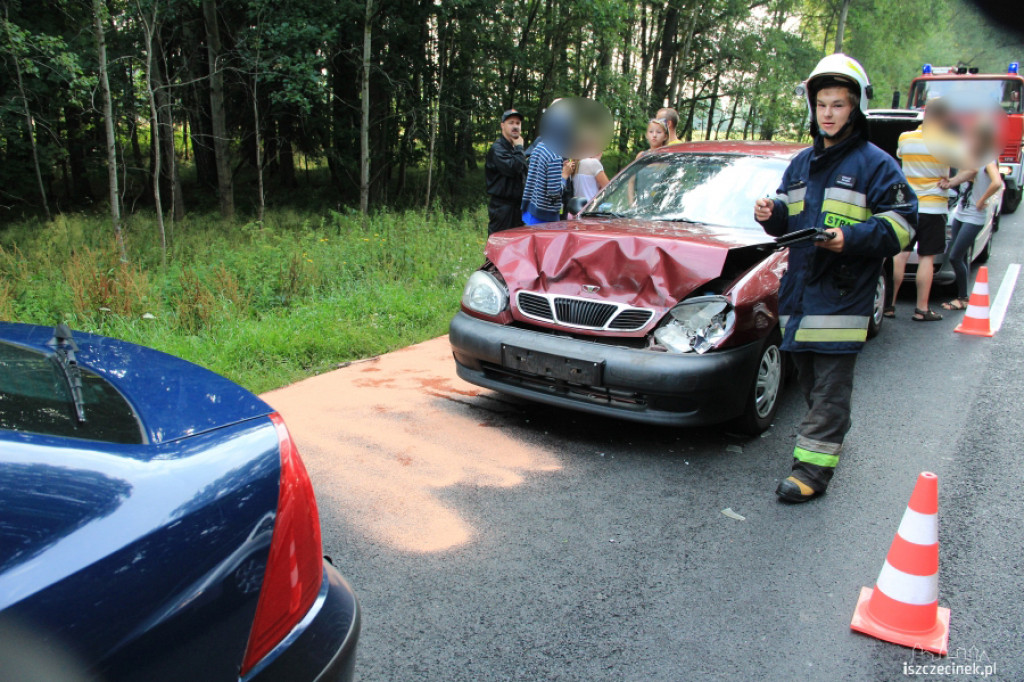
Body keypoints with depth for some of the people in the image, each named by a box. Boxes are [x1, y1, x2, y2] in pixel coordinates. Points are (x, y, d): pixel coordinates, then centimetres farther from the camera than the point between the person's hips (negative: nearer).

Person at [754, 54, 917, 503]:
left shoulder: (875, 164, -3)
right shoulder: (801, 164, 17)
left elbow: (901, 224, -8)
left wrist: (851, 238, -23)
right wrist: (772, 215, 2)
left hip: (842, 295, -6)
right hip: (799, 287, 7)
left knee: (830, 384, -4)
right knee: (809, 377, 15)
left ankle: (814, 465, -3)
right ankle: (825, 433, 33)